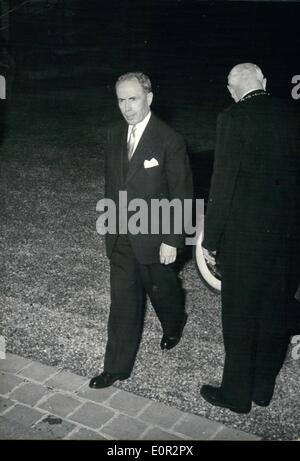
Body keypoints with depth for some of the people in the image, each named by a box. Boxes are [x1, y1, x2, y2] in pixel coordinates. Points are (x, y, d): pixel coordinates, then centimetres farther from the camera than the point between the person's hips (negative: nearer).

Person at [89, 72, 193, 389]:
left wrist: (171, 241, -14)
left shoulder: (169, 140, -16)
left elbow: (181, 195, -14)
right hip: (120, 237, 4)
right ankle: (117, 366, 20)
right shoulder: (115, 135, 3)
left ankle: (174, 324, 51)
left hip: (154, 237, -4)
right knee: (123, 301, 9)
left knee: (161, 289, 18)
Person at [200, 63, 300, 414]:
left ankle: (237, 394, 25)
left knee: (240, 316, 10)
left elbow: (223, 184, -14)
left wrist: (210, 239, -6)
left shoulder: (234, 119, -11)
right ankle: (264, 388, 34)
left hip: (246, 234, -5)